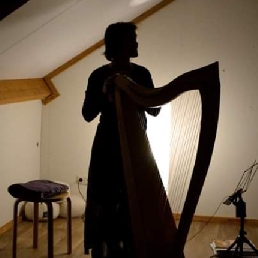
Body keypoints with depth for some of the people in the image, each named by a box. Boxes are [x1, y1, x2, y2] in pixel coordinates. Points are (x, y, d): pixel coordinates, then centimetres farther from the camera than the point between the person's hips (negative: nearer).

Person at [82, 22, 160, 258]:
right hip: (107, 149, -3)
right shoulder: (99, 76, -4)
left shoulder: (142, 74, 5)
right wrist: (104, 94, -21)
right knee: (104, 206, 0)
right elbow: (88, 115, -6)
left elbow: (154, 111, 6)